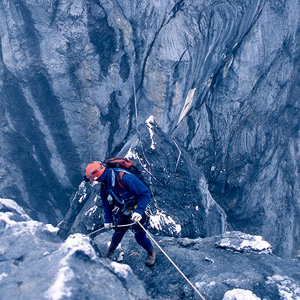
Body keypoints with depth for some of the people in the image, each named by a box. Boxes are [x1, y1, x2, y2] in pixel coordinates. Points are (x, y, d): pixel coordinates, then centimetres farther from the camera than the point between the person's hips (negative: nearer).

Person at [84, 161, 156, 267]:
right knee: (118, 234, 17)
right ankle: (110, 251, 46)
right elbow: (106, 203, 9)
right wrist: (108, 220, 7)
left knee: (140, 238, 3)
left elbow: (145, 193, -31)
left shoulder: (125, 178, -35)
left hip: (138, 213, -6)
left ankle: (151, 253, 33)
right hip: (123, 213, 6)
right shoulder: (104, 185, -10)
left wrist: (139, 211, -38)